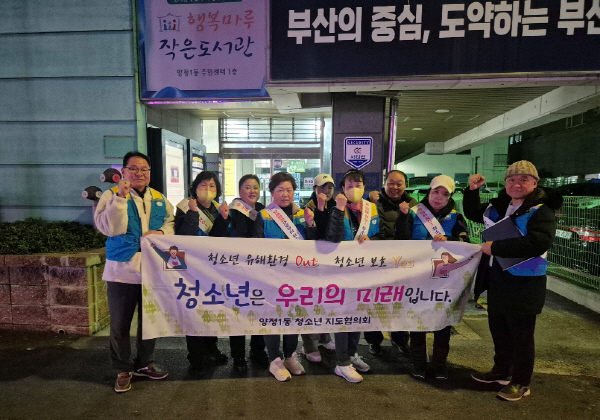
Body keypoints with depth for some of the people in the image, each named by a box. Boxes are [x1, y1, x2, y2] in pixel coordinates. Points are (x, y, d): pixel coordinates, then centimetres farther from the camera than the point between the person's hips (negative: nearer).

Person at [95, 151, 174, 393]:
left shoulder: (159, 199, 9)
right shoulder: (112, 195, -4)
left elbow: (171, 223, 12)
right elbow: (109, 228, -17)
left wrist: (161, 232, -9)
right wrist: (121, 197, -24)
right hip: (122, 269, -4)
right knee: (120, 324, 7)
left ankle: (145, 364, 34)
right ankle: (124, 369, 26)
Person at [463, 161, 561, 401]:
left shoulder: (541, 211, -14)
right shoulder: (497, 207, 8)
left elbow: (538, 243, -30)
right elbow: (473, 214, 25)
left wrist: (495, 247, -25)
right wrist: (472, 190, 7)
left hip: (523, 284, -7)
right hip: (496, 279, 7)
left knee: (521, 335, 6)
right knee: (498, 330, 20)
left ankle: (521, 383, 25)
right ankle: (502, 372, 38)